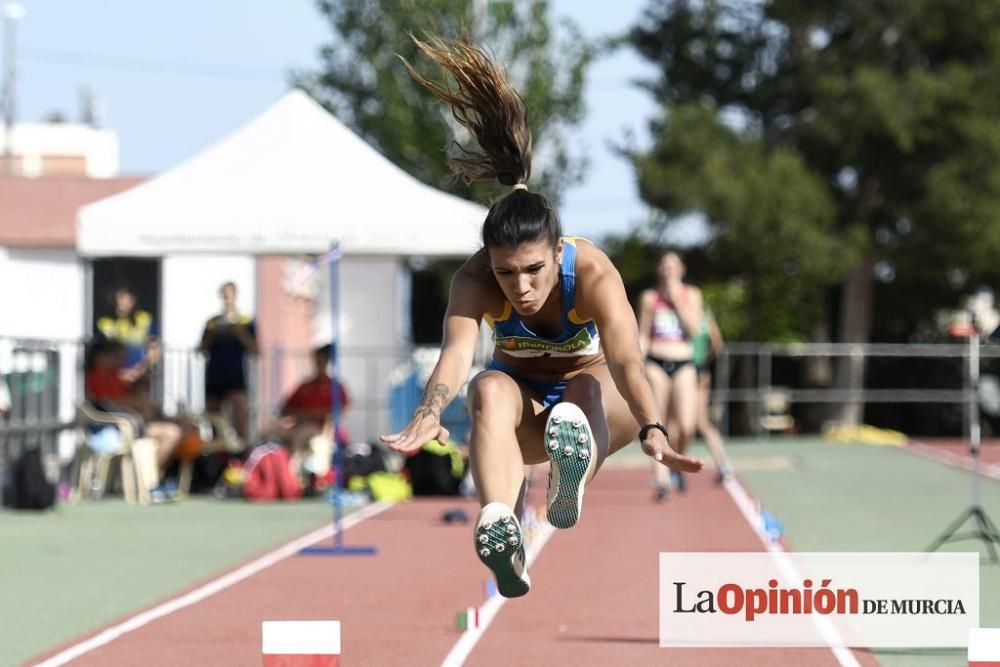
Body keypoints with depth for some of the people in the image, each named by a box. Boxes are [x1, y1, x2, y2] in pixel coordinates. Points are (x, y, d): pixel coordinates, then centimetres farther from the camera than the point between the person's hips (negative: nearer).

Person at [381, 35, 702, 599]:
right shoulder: (475, 280, -24)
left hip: (601, 404, -1)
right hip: (522, 408, 1)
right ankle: (499, 530, -62)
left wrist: (652, 430, -60)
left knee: (588, 385, -38)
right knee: (492, 389, -37)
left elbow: (625, 360, -42)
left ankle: (573, 484, -72)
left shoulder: (593, 273, -28)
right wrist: (430, 414, -62)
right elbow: (457, 351, -41)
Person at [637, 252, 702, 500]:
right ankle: (660, 478, -2)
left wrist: (677, 300, -8)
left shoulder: (691, 295, 8)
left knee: (686, 426, -11)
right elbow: (642, 335, 10)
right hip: (656, 362, 0)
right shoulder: (649, 297, 7)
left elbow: (693, 327, -5)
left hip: (683, 364, 0)